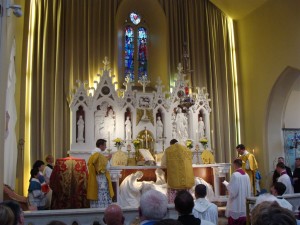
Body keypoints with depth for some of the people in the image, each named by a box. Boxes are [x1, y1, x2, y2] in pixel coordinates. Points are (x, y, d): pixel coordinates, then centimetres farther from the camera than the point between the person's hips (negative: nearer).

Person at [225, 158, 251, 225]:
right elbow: (248, 189, 8)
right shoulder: (246, 175, 4)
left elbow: (232, 189, -18)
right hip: (244, 203, 7)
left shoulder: (235, 175, -17)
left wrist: (227, 185, 0)